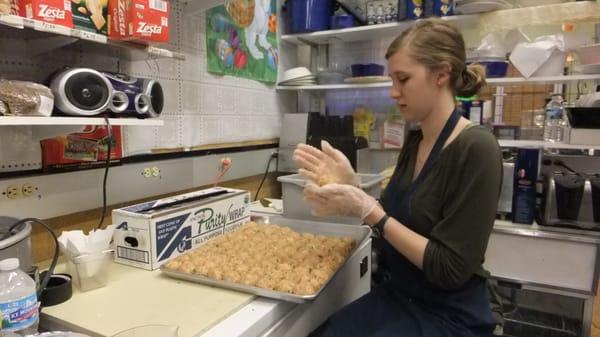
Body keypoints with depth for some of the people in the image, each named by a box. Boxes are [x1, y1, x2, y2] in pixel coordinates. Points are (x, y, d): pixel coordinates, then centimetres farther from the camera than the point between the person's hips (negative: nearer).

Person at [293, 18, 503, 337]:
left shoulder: (475, 148, -20)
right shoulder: (414, 140, 2)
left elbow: (450, 269, -21)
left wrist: (367, 210, -24)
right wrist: (350, 186, -9)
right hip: (394, 297, 6)